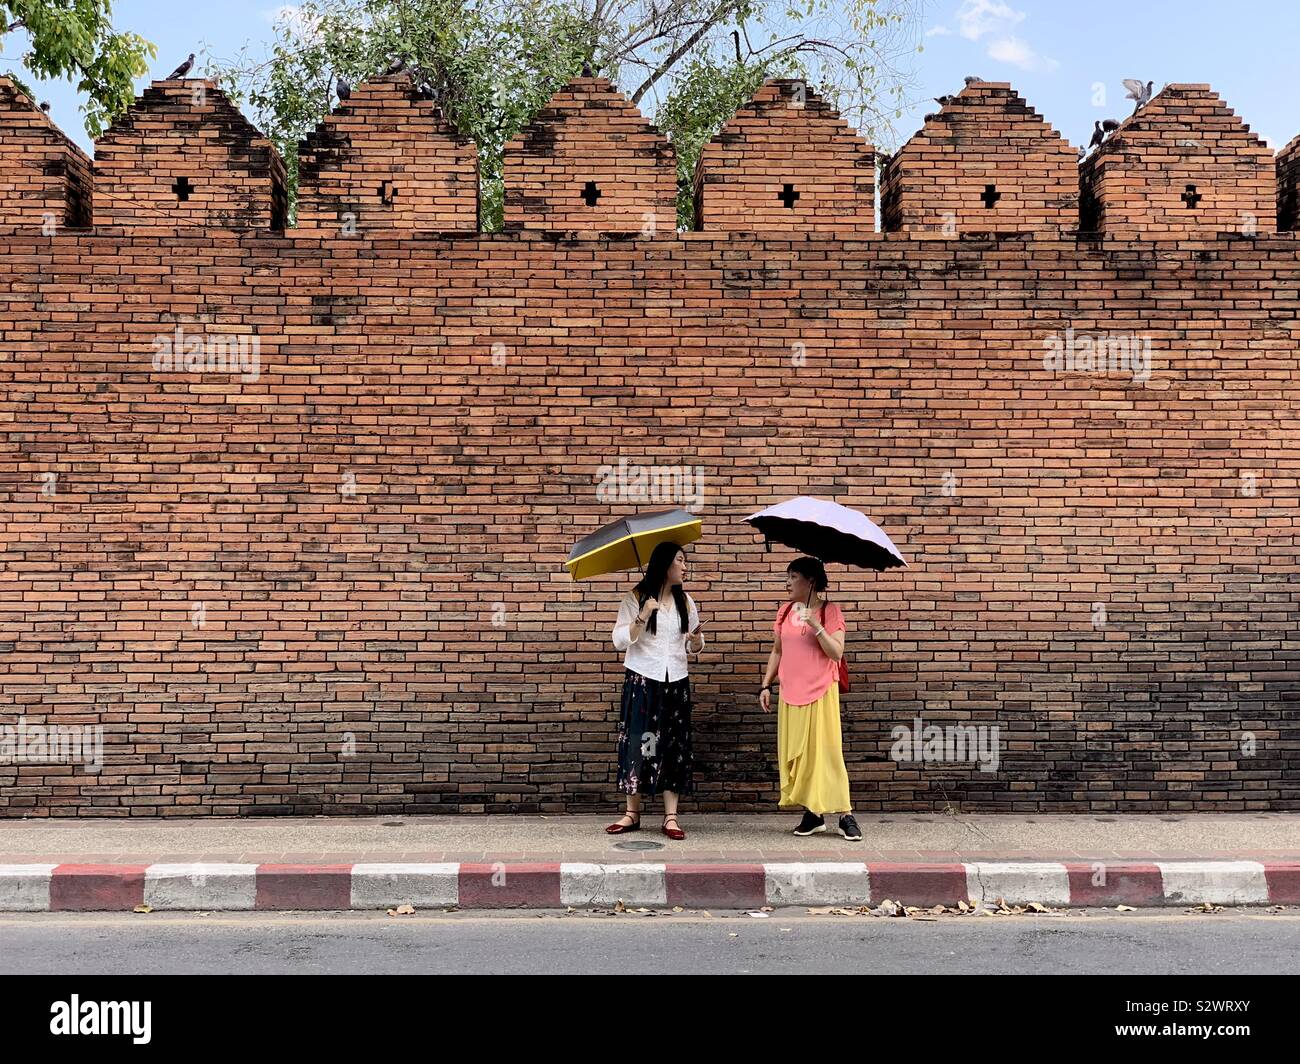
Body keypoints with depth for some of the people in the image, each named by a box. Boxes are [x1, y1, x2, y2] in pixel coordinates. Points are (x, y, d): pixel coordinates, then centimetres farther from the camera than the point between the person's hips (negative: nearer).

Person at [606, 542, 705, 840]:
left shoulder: (685, 601, 12)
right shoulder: (635, 598, -1)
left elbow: (693, 646, 17)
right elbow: (620, 640, -7)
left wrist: (697, 641, -6)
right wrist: (643, 617, -20)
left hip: (676, 681, 4)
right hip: (642, 681, -3)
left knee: (674, 745, 0)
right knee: (637, 742, -3)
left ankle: (671, 817, 3)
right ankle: (632, 813, 8)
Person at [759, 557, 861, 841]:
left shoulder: (830, 611, -4)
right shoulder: (785, 612, 10)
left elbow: (836, 653, -11)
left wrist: (816, 627, -21)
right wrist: (766, 685, 10)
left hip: (821, 692, -5)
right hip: (790, 693, 5)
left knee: (827, 751, -6)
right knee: (796, 753, 5)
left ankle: (845, 815, 1)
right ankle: (812, 813, 14)